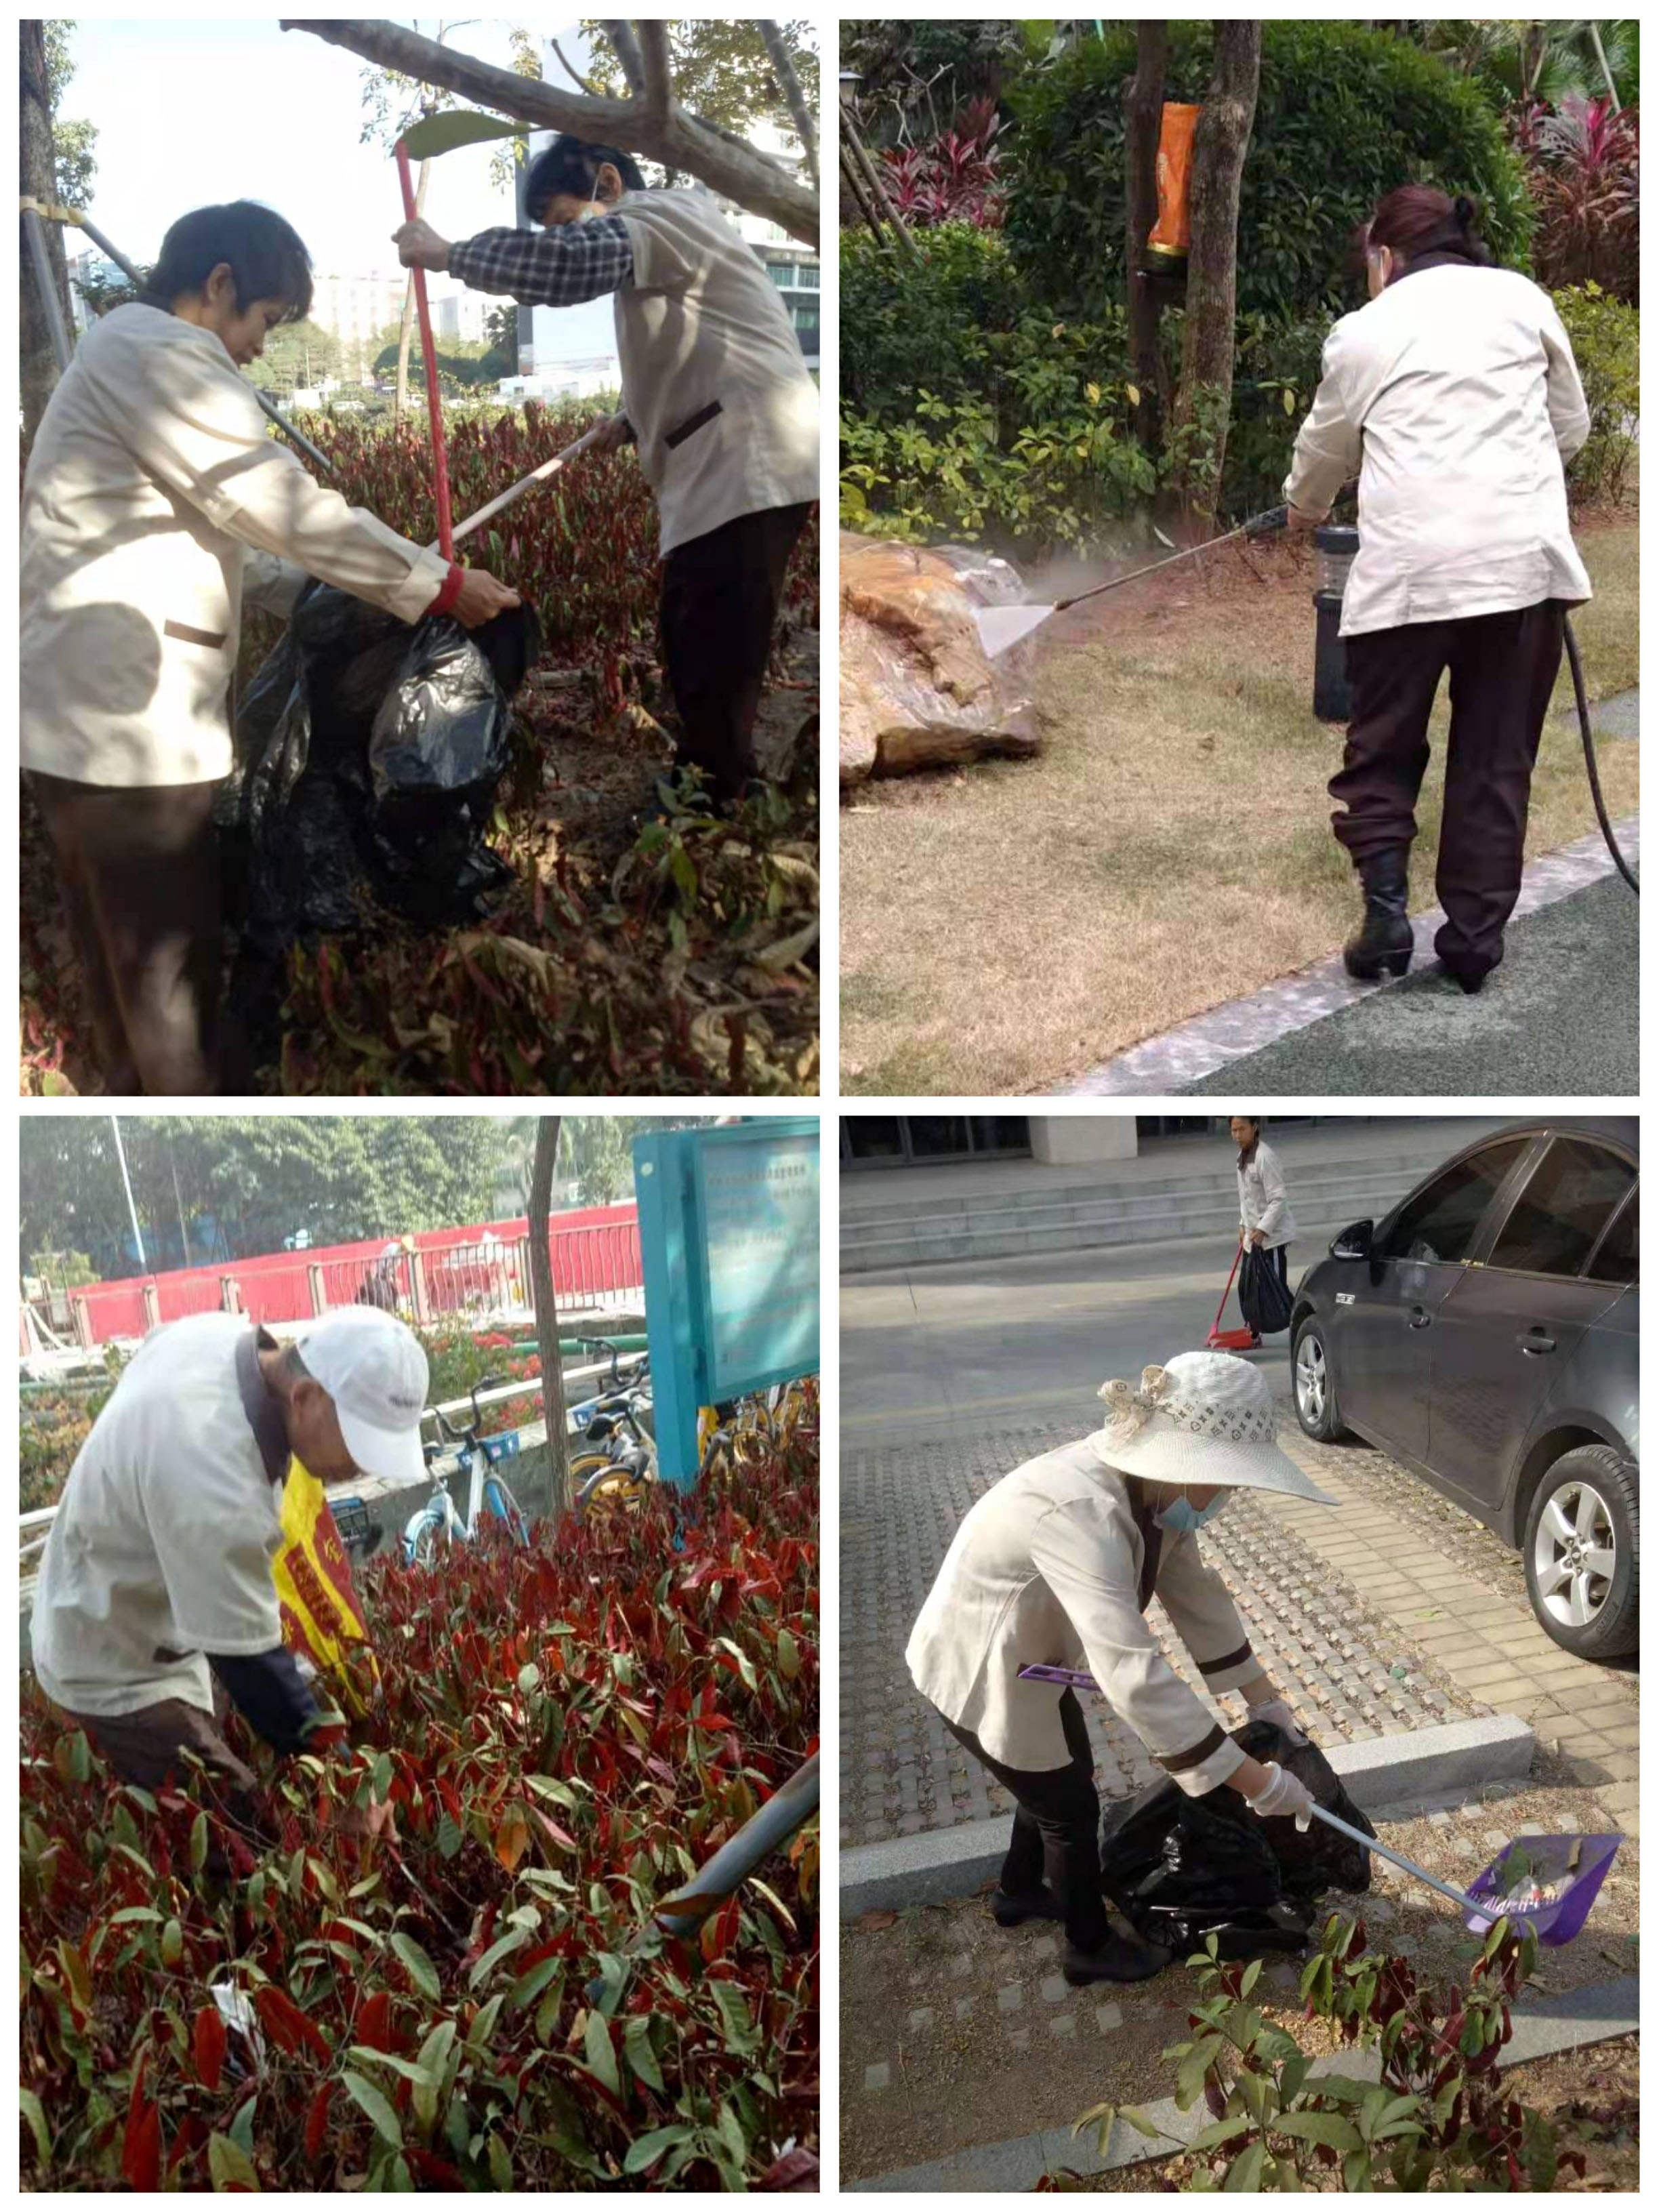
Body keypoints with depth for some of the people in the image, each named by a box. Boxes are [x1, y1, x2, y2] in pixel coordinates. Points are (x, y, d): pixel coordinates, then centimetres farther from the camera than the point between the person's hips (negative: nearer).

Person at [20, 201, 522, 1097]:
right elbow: (282, 507, -14)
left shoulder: (125, 353, 24)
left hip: (83, 714, 11)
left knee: (133, 979, 18)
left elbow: (192, 533, 23)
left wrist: (329, 596, 16)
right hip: (125, 724, -11)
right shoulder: (162, 351, -11)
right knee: (181, 984, -2)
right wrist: (442, 587, -6)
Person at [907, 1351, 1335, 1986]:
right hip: (978, 1673, -8)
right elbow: (1134, 1677, -44)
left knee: (1061, 1780, 27)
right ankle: (1092, 1949, 38)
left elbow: (1199, 1599, 2)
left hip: (1025, 1660, 8)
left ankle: (1018, 1892, 53)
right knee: (1073, 1808, 12)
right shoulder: (1080, 1511, -41)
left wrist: (1267, 1704, 7)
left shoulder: (1156, 1492, -12)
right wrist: (1261, 1784, -38)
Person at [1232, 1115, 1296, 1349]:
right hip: (1255, 1233, 9)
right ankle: (1254, 1335, 24)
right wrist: (1243, 1225, 16)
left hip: (1273, 1234, -9)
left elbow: (1278, 1199, -23)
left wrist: (1262, 1229, -27)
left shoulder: (1265, 1157, -21)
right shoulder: (1244, 1155, 9)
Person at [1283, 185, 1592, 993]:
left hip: (1411, 567, -2)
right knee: (1496, 758, 9)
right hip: (1524, 557, 2)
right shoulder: (1523, 298, 13)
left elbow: (1325, 449, 23)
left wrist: (1304, 509, 43)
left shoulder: (1364, 330, 9)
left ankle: (1385, 906, -4)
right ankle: (1475, 939, 13)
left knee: (1383, 747, 13)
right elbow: (1572, 427, 18)